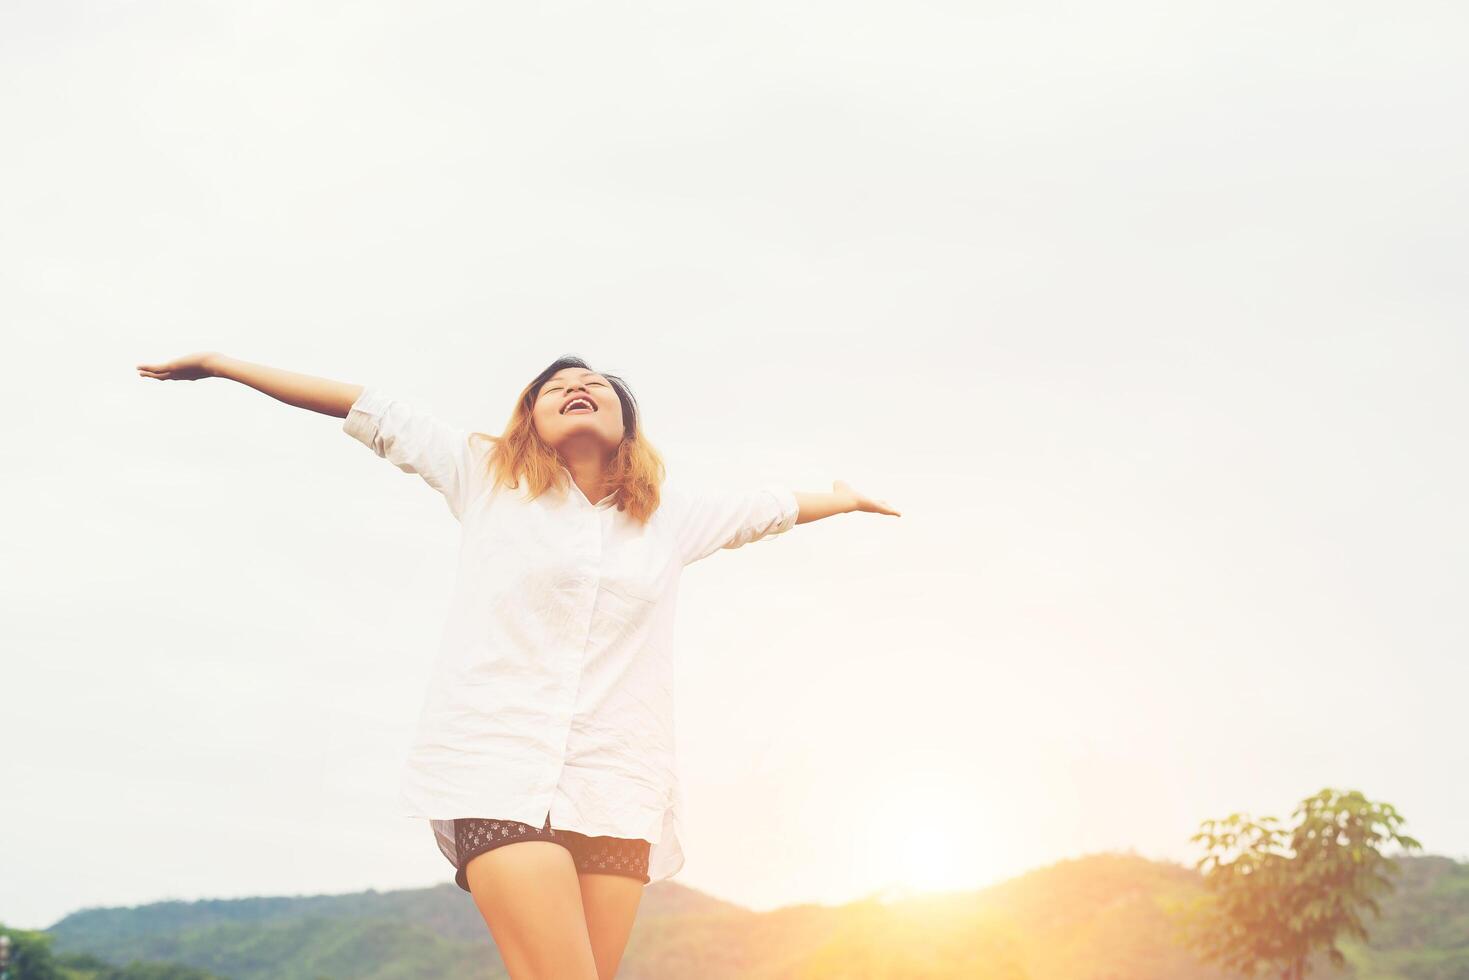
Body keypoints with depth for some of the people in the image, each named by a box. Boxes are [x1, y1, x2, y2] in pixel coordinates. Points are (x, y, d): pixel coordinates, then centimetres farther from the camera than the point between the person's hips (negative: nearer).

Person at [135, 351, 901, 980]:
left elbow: (771, 507, 33)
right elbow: (372, 411, 12)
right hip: (498, 769, -3)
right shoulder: (488, 476, 11)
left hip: (616, 786, 3)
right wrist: (222, 365, 18)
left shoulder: (672, 515, 16)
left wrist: (843, 500, 50)